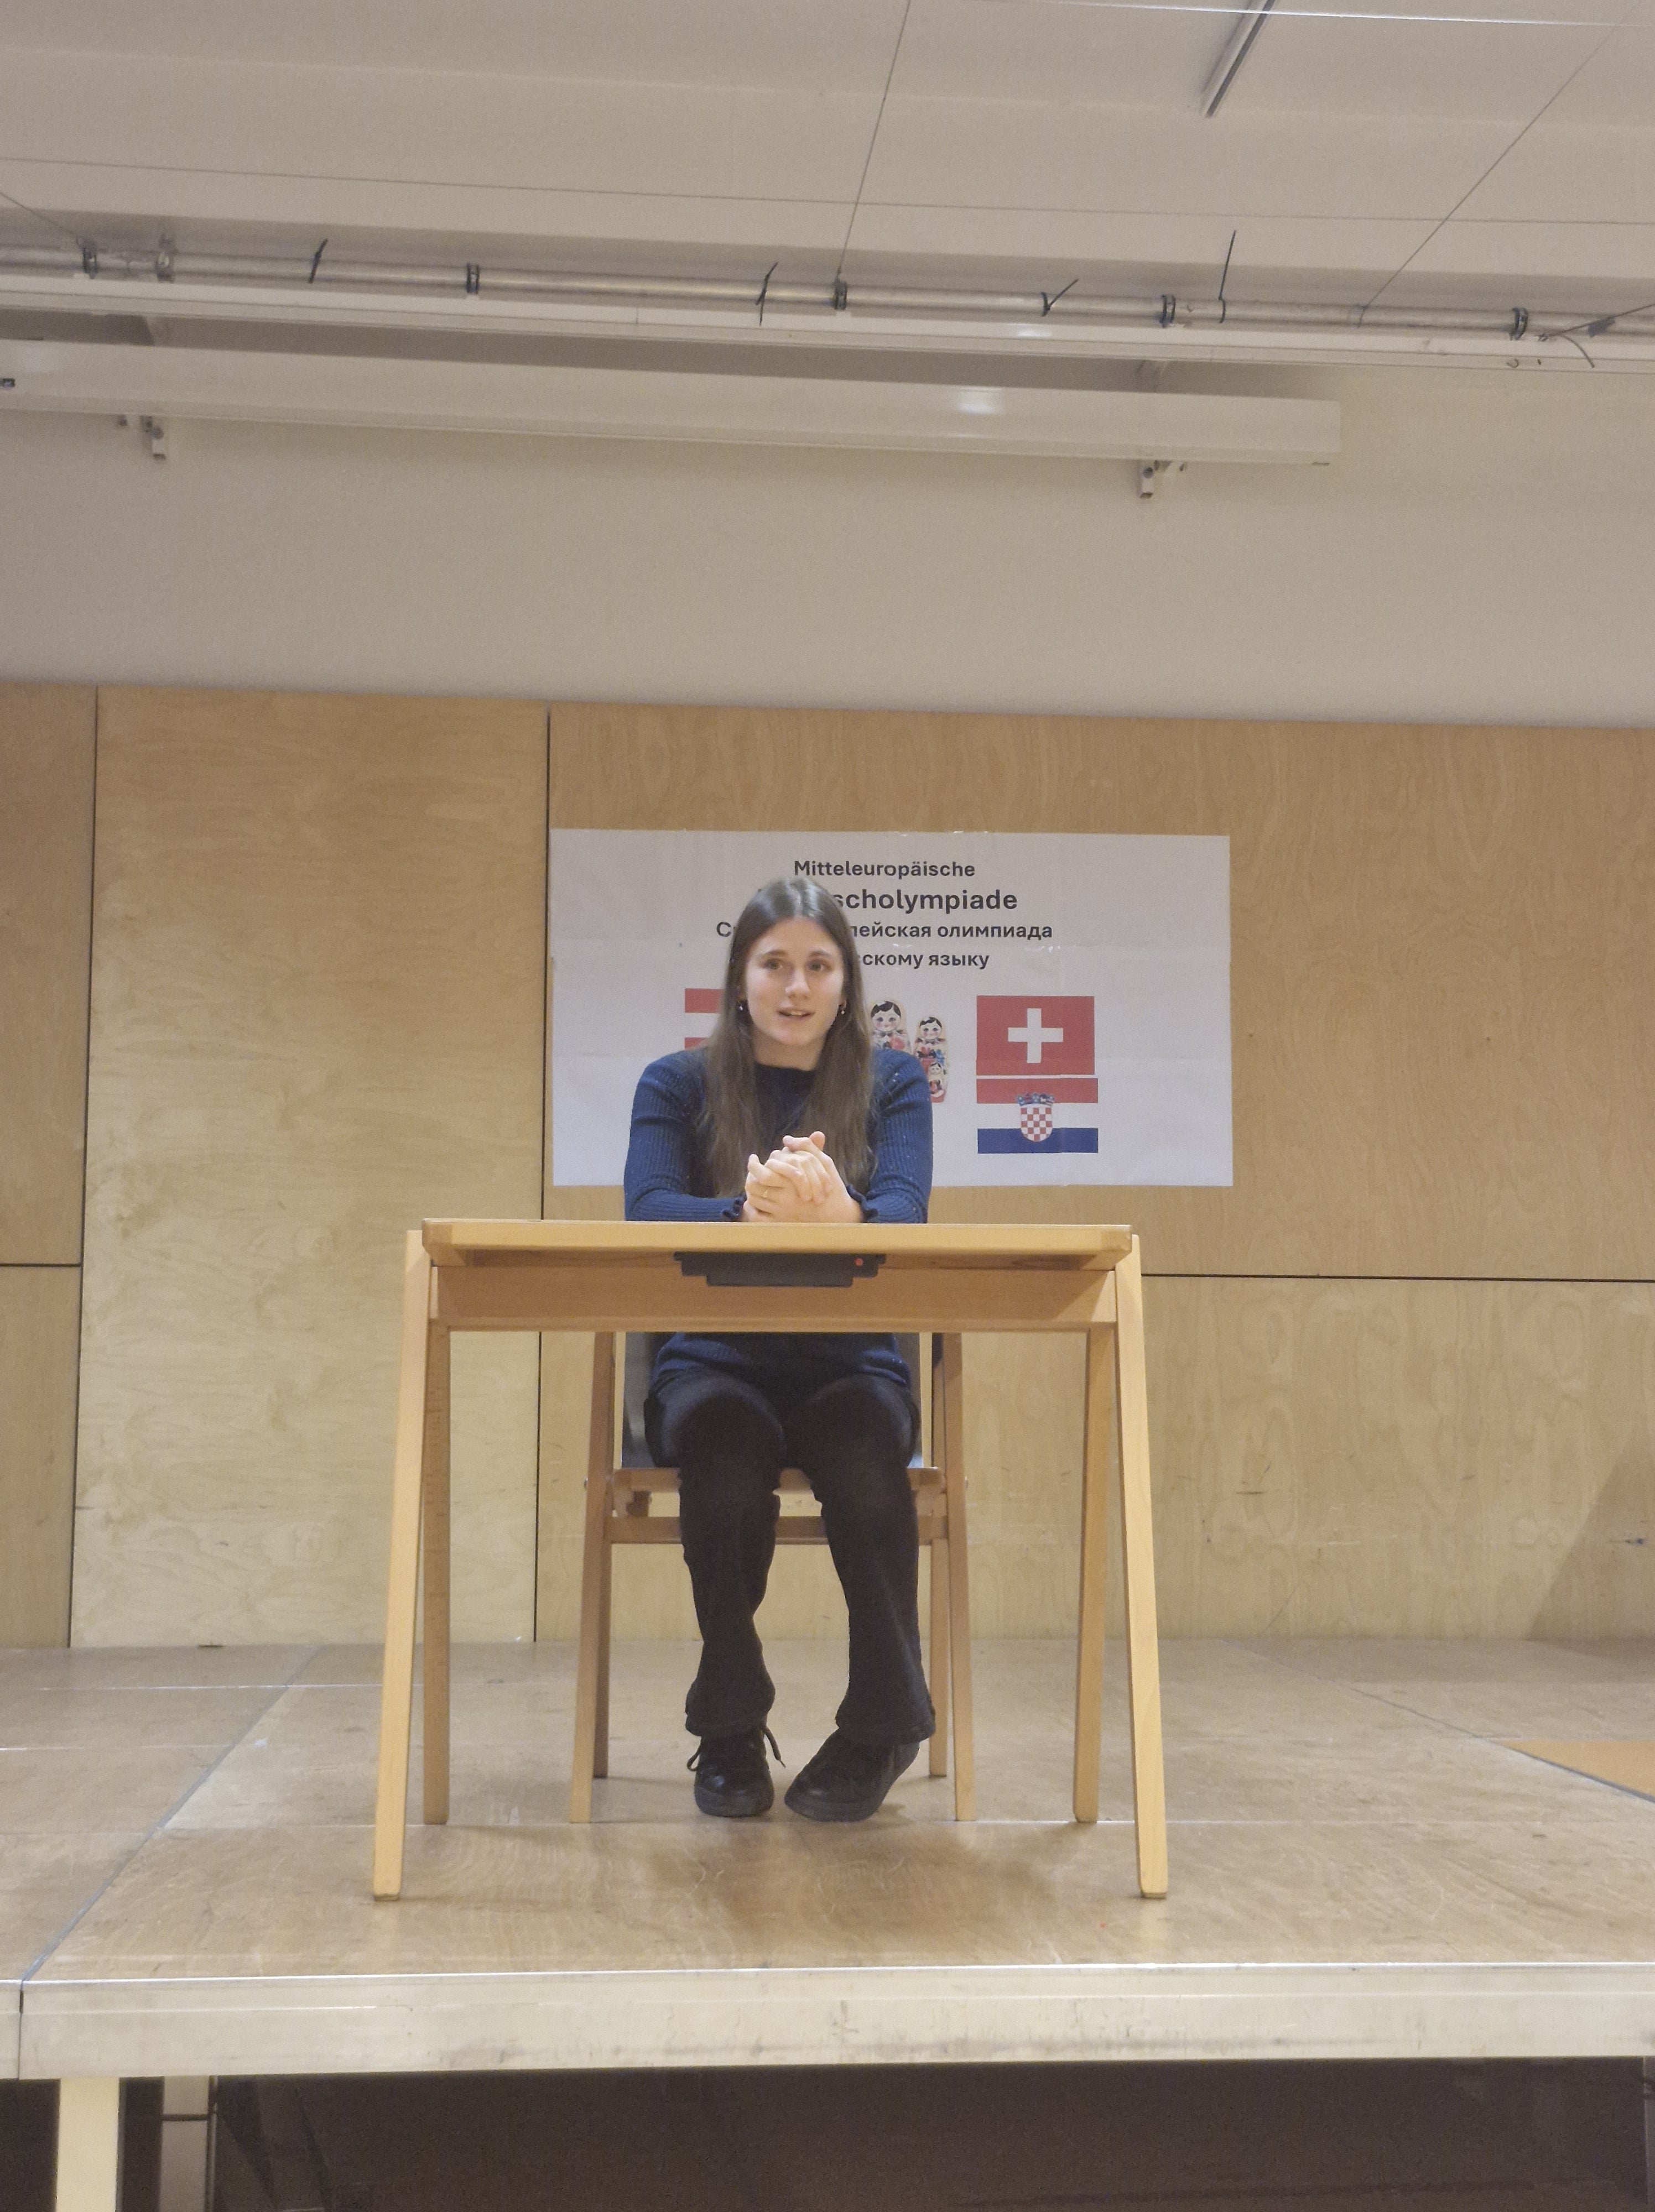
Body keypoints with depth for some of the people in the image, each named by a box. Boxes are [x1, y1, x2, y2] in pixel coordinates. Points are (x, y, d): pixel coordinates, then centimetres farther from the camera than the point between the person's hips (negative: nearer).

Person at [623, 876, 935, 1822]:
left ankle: (884, 1723, -15)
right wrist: (751, 1211, -36)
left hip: (852, 1364, 1)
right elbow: (647, 1209, -13)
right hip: (715, 1363, 0)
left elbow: (906, 1211, -11)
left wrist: (837, 1214, -38)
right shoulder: (679, 1084, 6)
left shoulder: (892, 1083, 7)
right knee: (727, 1456, -34)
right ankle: (730, 1732, -14)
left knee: (864, 1452, -33)